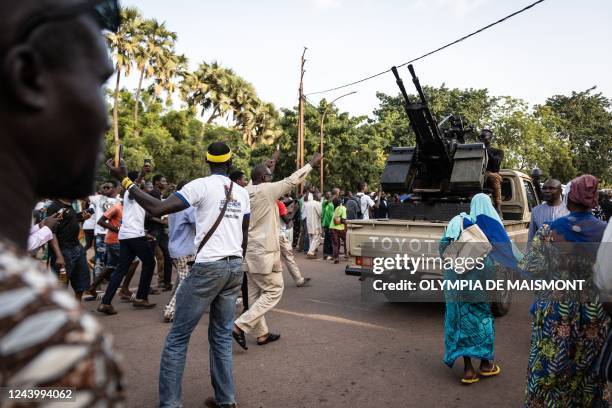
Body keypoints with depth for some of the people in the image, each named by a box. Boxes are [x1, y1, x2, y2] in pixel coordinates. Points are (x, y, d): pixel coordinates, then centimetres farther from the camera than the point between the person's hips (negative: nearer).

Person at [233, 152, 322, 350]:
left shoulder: (245, 192, 5)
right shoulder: (267, 190, -14)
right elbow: (292, 180, -6)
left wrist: (268, 167, 38)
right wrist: (311, 163, 6)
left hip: (249, 251, 8)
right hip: (264, 252, -8)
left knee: (255, 293, 12)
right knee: (274, 291, 2)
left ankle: (261, 333, 20)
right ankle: (240, 325, -6)